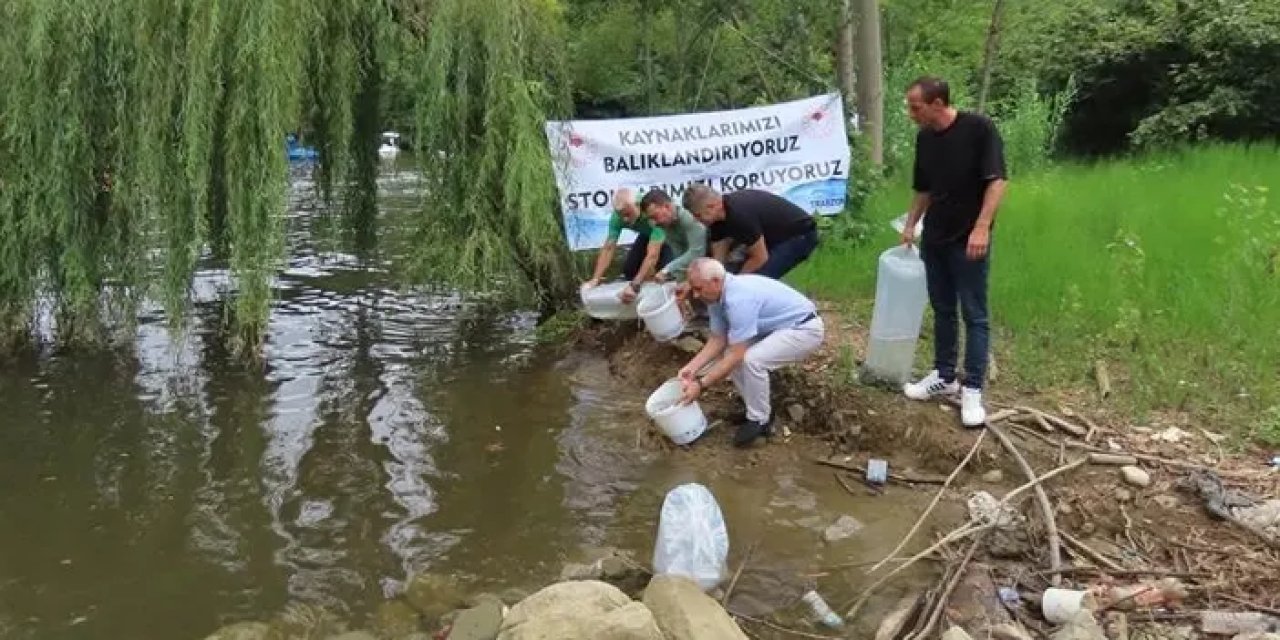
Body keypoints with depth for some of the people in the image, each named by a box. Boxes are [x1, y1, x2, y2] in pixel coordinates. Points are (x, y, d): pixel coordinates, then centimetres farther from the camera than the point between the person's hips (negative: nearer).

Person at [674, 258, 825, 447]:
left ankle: (760, 420, -8)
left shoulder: (739, 299, -33)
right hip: (777, 327, 10)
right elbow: (718, 340, 2)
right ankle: (757, 409, 15)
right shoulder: (717, 296, -4)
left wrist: (700, 384, -27)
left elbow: (736, 356, -31)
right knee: (731, 356, 1)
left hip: (805, 329, -10)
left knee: (752, 360, -28)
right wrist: (692, 367, -11)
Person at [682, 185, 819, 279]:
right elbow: (718, 259, 0)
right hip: (776, 236, 9)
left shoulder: (740, 214, -32)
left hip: (800, 235, -9)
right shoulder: (718, 217, -5)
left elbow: (760, 258, -22)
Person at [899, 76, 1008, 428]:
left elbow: (996, 180, -17)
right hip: (934, 239, 7)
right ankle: (944, 377, 25)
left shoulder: (979, 128, -14)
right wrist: (910, 224, 17)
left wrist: (981, 227, -24)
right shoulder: (924, 138, 6)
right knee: (942, 311, 14)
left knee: (974, 315, -1)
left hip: (969, 240, -7)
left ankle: (972, 390, 2)